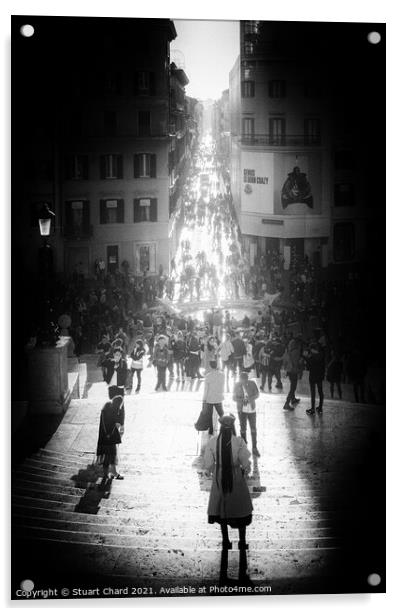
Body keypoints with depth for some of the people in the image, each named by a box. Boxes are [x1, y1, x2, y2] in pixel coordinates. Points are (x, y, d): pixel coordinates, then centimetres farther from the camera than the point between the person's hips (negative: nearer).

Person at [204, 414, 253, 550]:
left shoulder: (212, 442, -15)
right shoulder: (238, 442, -20)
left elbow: (208, 464, -7)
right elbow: (245, 462, -13)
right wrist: (246, 470, 9)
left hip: (219, 479, 2)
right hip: (236, 477, -1)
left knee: (221, 509, 19)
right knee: (240, 508, 17)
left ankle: (225, 541, 28)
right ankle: (242, 542, 26)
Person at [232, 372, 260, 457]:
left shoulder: (252, 384, -8)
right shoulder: (237, 385, -8)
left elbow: (257, 394, -10)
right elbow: (234, 397, -5)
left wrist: (249, 399, -28)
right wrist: (242, 400, -24)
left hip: (252, 410, 0)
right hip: (242, 410, 0)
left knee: (253, 429, 3)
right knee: (243, 429, 5)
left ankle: (254, 448, 15)